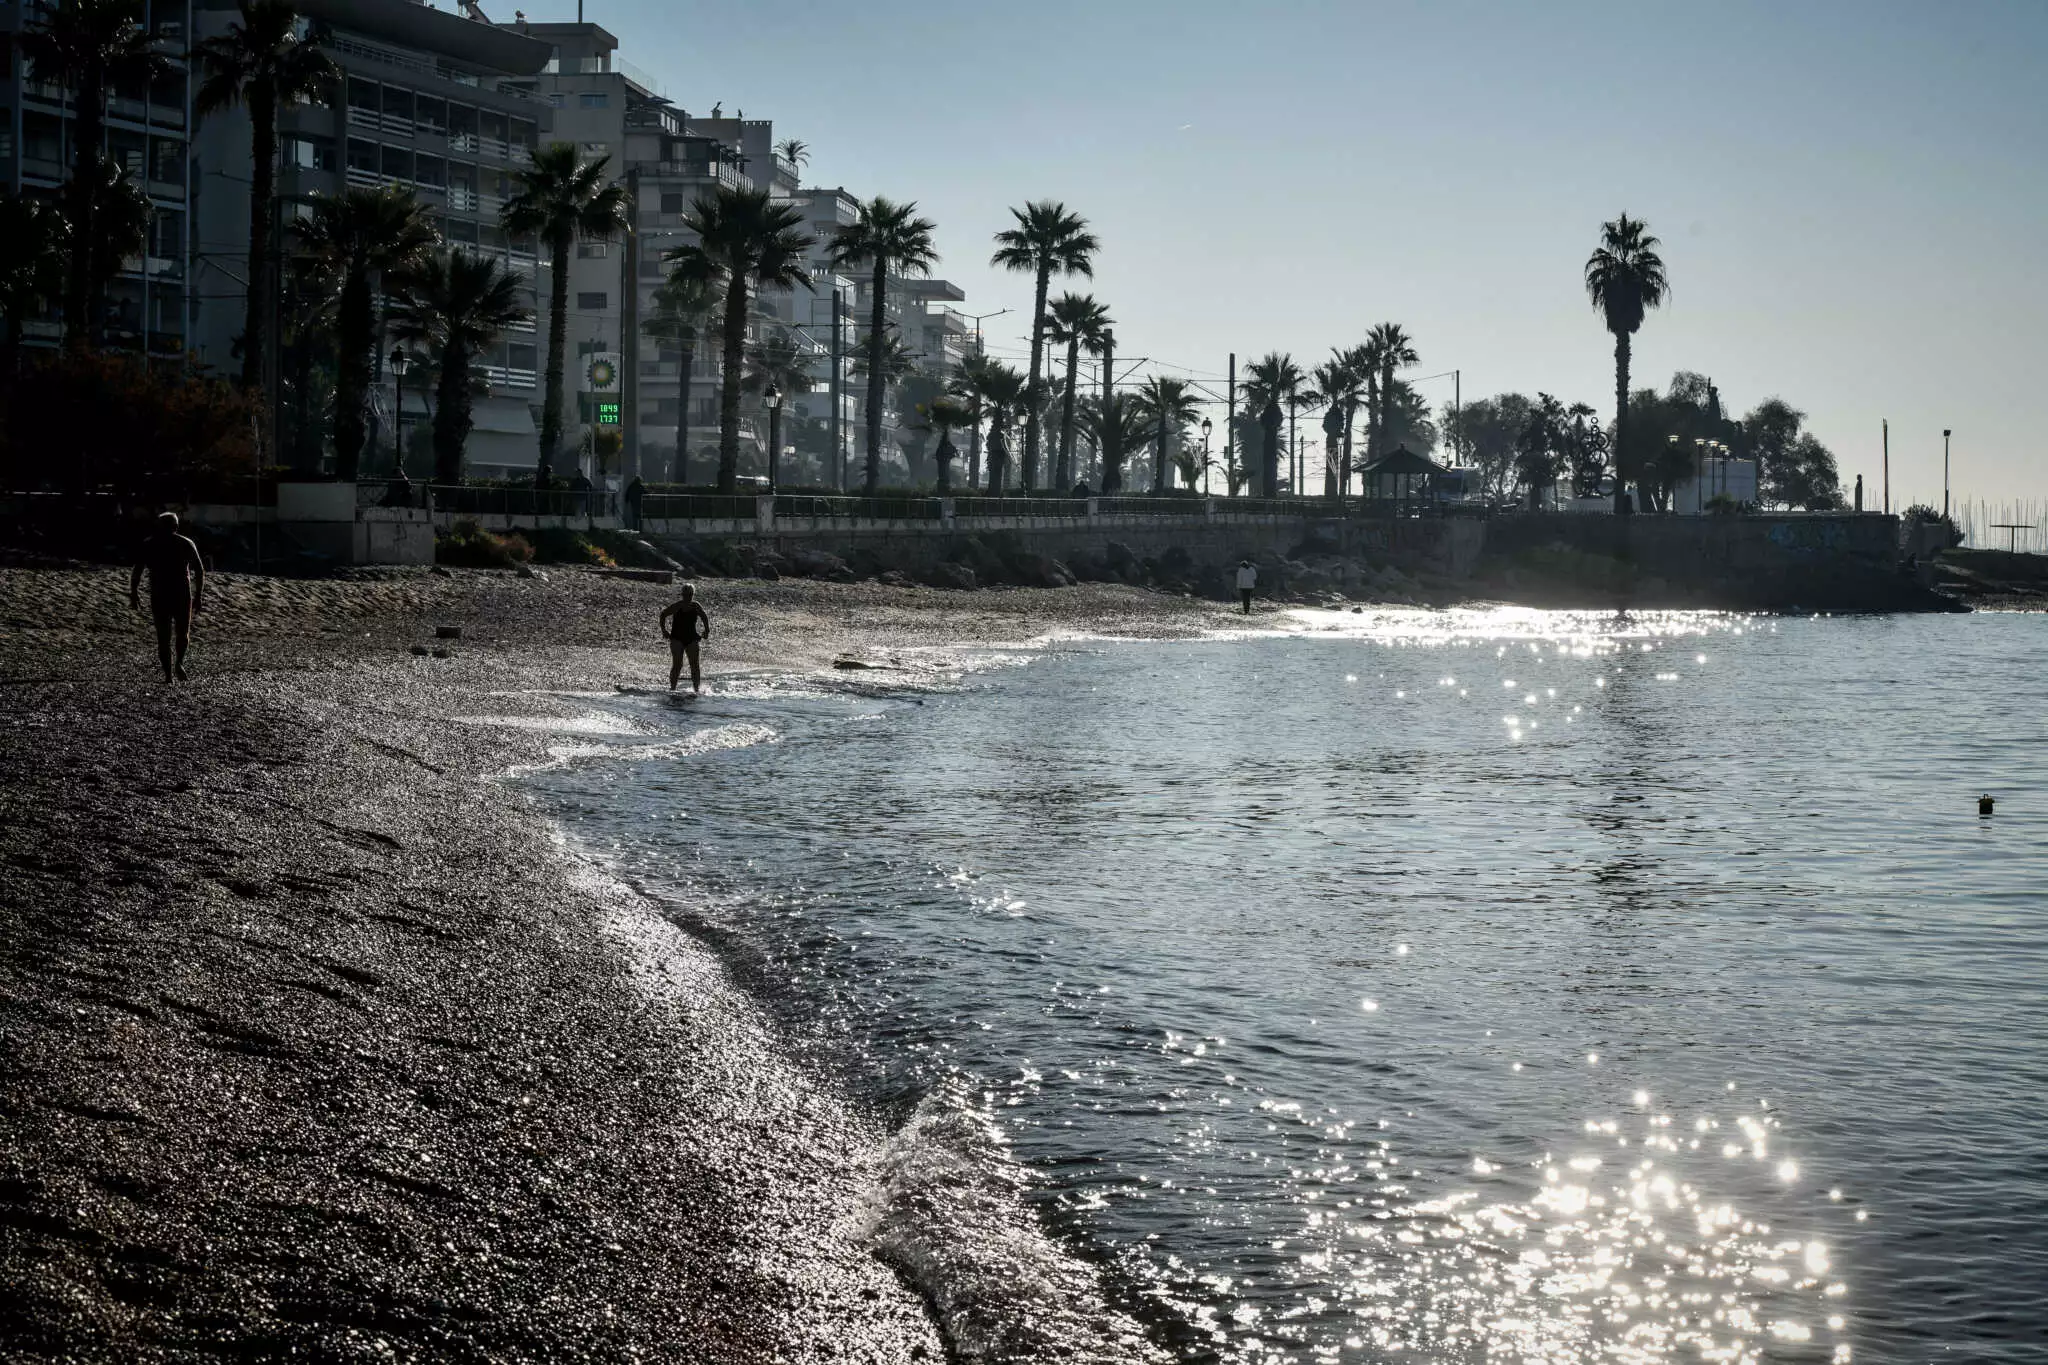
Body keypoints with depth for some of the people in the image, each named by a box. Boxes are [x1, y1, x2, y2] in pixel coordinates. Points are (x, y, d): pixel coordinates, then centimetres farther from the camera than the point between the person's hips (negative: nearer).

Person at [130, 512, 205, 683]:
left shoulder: (148, 545, 7)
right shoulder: (186, 543, 6)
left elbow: (137, 571, 0)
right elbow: (200, 571, 2)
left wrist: (133, 594, 7)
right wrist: (197, 596, 7)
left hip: (159, 597, 1)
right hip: (182, 596, -1)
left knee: (163, 637, 5)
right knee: (182, 634, 14)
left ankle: (168, 673, -2)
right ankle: (179, 661, -5)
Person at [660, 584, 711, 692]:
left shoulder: (696, 607, 5)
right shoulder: (676, 606, -5)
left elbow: (705, 618, 21)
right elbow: (663, 614, 4)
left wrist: (707, 631, 12)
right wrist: (664, 630, -1)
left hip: (691, 639, 3)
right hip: (677, 639, -3)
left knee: (694, 665, -3)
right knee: (677, 665, -11)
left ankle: (696, 688, 3)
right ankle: (672, 688, -6)